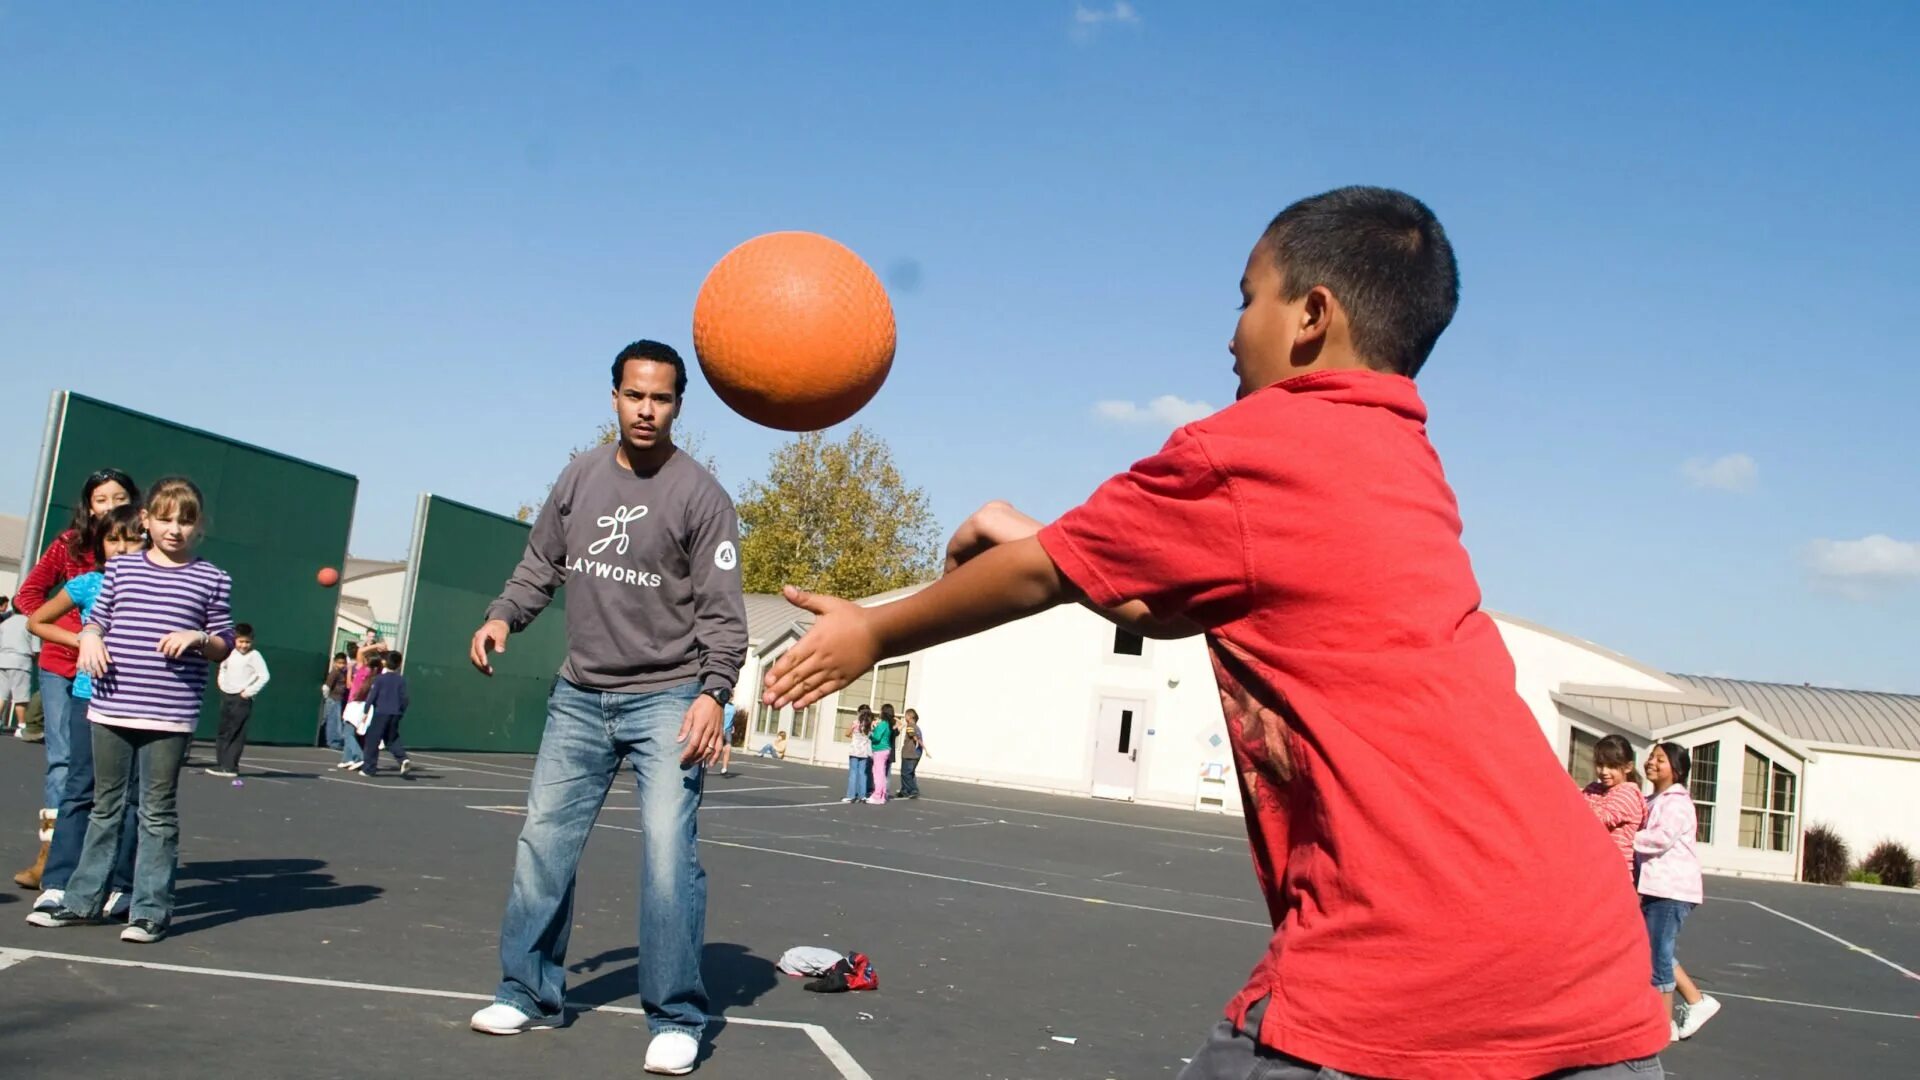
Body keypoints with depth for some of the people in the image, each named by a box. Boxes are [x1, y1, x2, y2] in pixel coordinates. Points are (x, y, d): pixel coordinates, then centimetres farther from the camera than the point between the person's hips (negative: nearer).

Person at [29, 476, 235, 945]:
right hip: (111, 709, 3)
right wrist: (89, 638, -7)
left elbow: (225, 647, 5)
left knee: (158, 813, 3)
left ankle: (151, 911, 10)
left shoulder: (212, 580, 3)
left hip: (170, 716, -3)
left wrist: (198, 638, -14)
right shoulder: (120, 569, 8)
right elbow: (96, 621, 14)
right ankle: (81, 901, 25)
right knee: (105, 806, 14)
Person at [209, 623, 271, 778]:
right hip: (226, 696, 7)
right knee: (223, 732, 11)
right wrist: (222, 683, 14)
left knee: (237, 735, -6)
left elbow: (264, 676, -16)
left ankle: (230, 767, -4)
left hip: (242, 699, -7)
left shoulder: (254, 656, -10)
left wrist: (249, 691, -15)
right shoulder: (230, 654, 10)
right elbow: (223, 668, 30)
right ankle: (222, 764, 18)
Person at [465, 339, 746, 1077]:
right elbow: (540, 566, 15)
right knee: (543, 843, 8)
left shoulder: (700, 494, -8)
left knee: (668, 854, -11)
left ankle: (676, 1020, 0)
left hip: (667, 701, -5)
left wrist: (713, 692, -23)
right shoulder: (579, 477, 6)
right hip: (580, 697, 5)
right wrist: (503, 615, -4)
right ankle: (530, 993, 23)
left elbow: (722, 611, -11)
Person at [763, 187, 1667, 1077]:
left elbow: (1036, 578, 9)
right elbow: (1166, 608, 25)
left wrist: (871, 634, 23)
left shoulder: (1249, 450, -5)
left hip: (1407, 972, -7)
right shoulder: (1406, 469, 16)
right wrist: (1042, 539, 35)